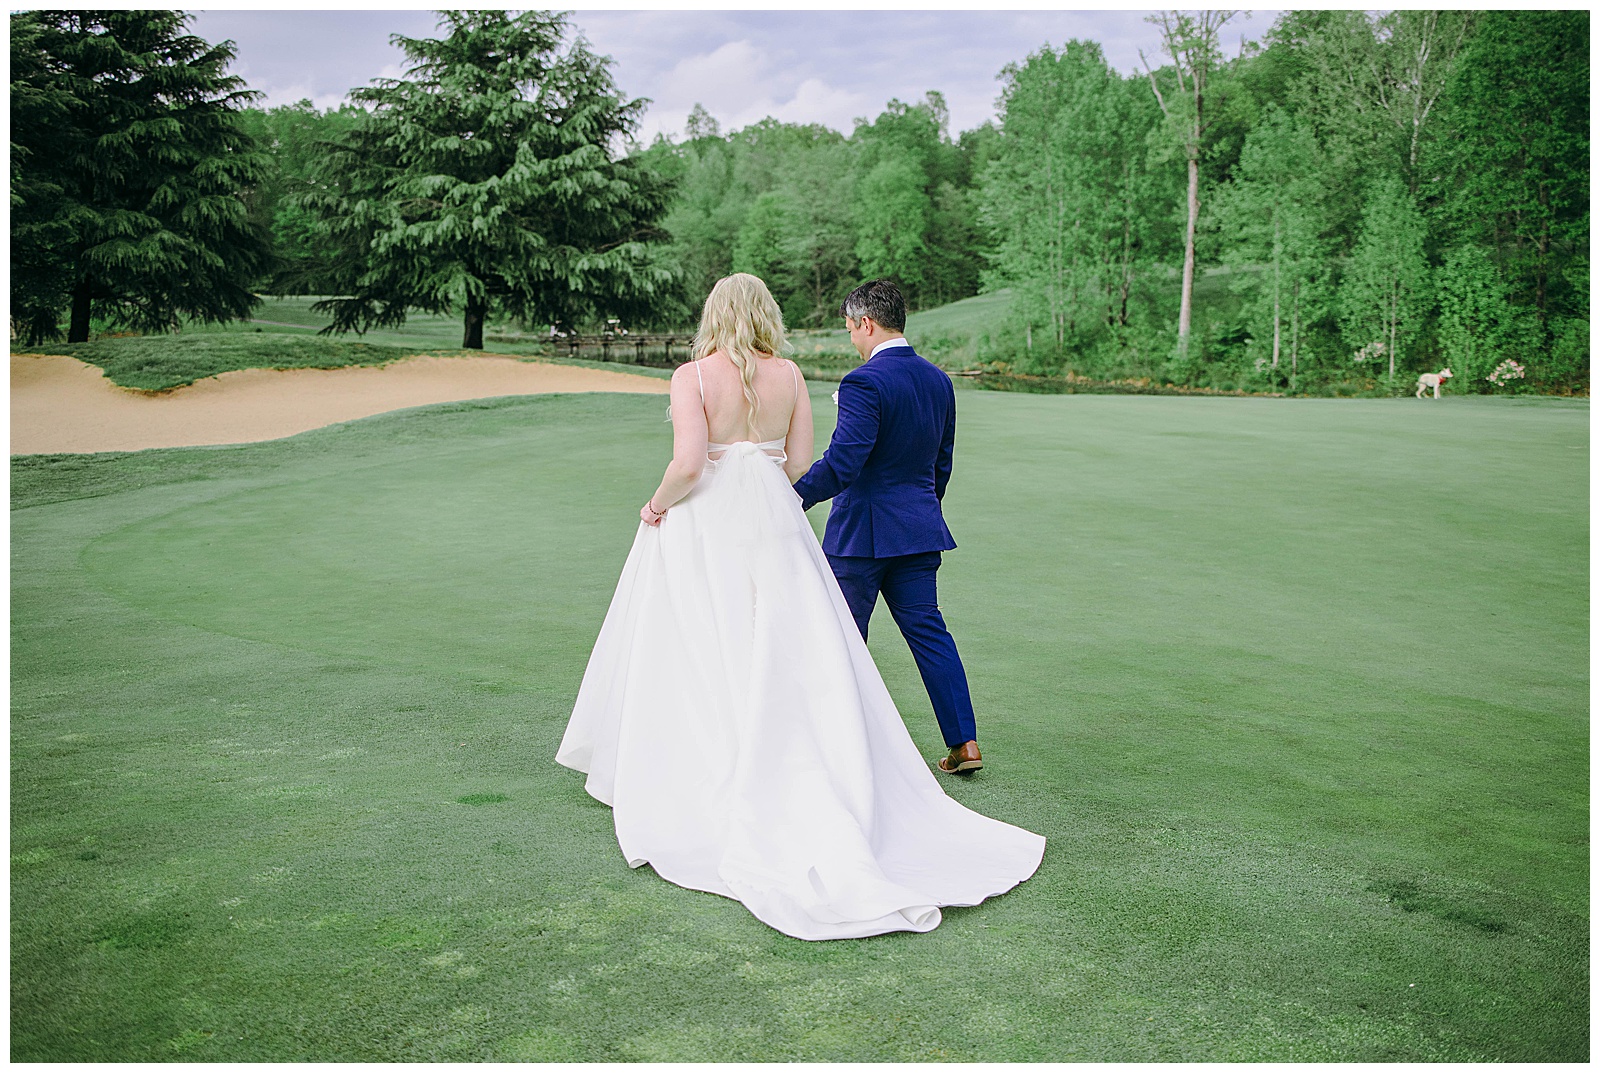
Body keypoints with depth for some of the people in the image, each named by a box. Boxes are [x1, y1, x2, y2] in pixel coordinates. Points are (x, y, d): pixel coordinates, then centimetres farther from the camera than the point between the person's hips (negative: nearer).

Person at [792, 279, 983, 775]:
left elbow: (841, 463, -26)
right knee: (928, 631, 10)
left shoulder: (864, 383, -18)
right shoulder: (938, 380, 7)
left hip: (861, 531, -7)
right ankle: (964, 741, 7)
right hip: (919, 529, 7)